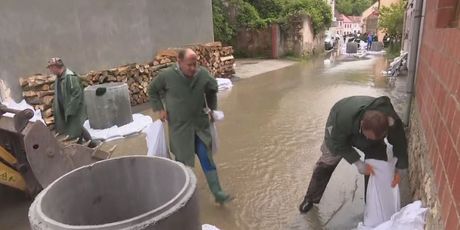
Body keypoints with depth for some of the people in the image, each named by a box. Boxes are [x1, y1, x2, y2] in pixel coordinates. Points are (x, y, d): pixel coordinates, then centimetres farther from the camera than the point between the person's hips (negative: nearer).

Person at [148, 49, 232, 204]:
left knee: (207, 159, 2)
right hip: (179, 126, -1)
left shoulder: (203, 74, -8)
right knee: (182, 160, 12)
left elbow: (212, 90, 13)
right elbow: (152, 90, 4)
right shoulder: (167, 76, -14)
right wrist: (160, 109, -4)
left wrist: (212, 108, 14)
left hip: (201, 124, 2)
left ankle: (217, 193, 10)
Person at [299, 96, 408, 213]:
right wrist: (359, 164, -32)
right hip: (340, 133, -2)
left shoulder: (393, 122, -38)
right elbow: (339, 144, -29)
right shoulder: (344, 119, -48)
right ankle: (310, 199, 20)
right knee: (326, 164, 2)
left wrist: (399, 169, -17)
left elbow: (400, 143, -16)